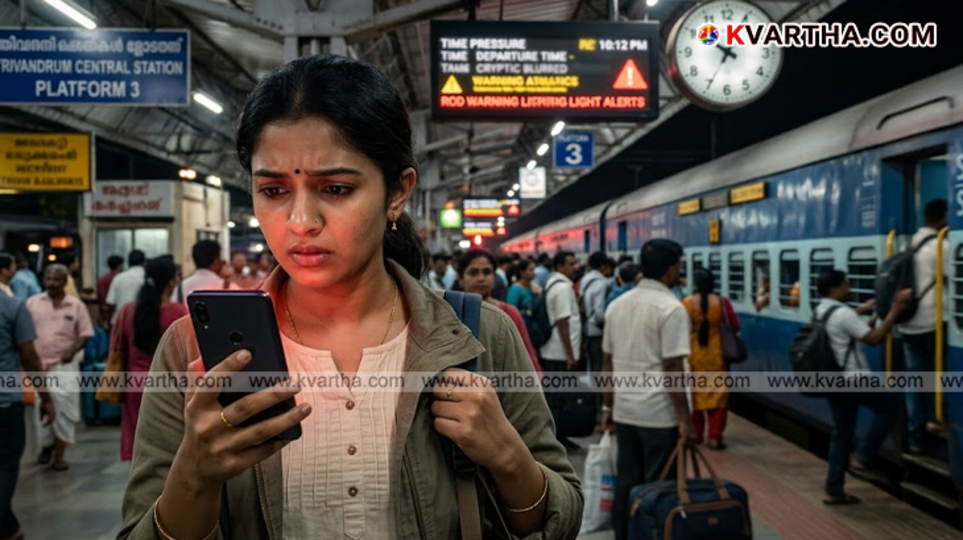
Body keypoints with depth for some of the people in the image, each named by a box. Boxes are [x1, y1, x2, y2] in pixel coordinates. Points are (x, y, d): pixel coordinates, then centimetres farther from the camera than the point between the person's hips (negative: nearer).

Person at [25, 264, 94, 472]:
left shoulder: (76, 305, 0)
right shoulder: (32, 303, 3)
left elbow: (86, 334, 1)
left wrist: (72, 351, -14)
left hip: (64, 366, -2)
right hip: (37, 365, 2)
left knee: (64, 408, -5)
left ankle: (59, 454, 6)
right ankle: (46, 445, 30)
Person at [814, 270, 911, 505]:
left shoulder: (820, 311, 11)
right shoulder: (842, 313, -19)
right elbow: (874, 338, -20)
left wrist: (860, 311, 32)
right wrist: (896, 310, -17)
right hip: (850, 380, -9)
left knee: (841, 433, 12)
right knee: (890, 406, 11)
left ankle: (834, 491, 14)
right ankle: (862, 458, 7)